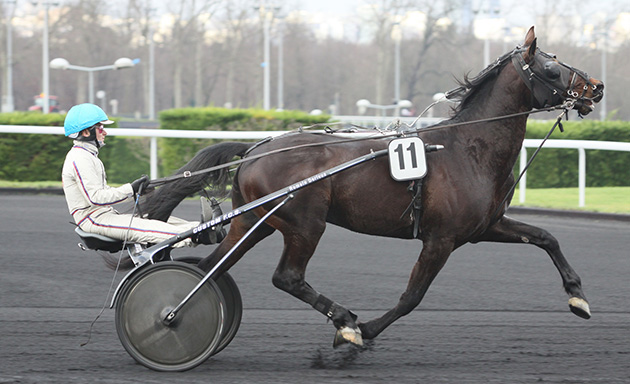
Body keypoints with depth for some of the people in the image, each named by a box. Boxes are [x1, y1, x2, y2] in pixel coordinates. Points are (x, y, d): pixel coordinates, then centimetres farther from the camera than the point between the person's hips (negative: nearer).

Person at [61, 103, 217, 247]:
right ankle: (196, 236, -34)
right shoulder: (80, 160, -14)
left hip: (105, 214, 11)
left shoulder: (87, 156, 21)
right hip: (94, 220, -11)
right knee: (152, 229, -23)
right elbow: (95, 197, -22)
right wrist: (130, 189, -18)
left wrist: (136, 191, 7)